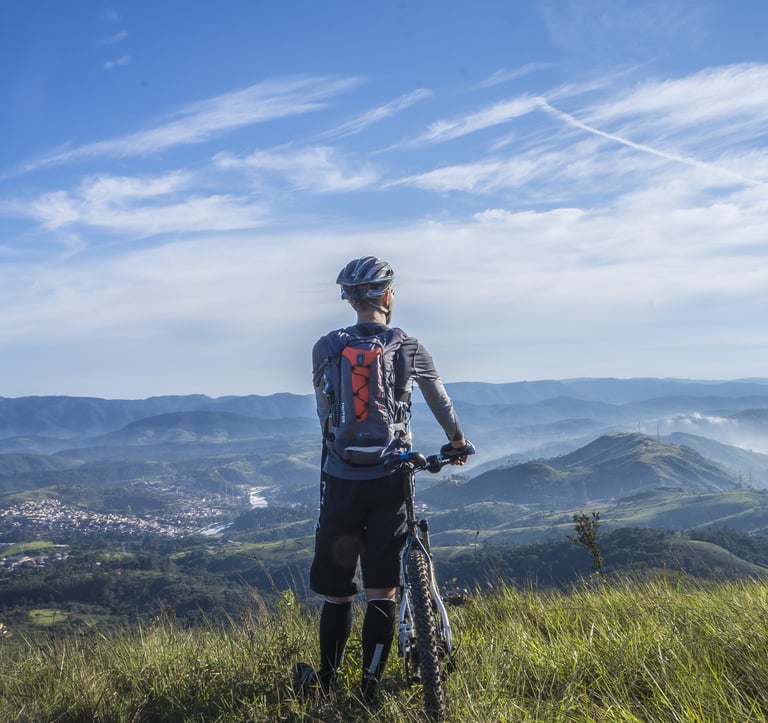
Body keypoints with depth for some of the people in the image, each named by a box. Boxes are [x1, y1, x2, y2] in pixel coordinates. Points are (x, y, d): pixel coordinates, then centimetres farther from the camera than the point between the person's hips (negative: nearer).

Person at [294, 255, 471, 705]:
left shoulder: (326, 348, -1)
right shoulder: (410, 348, 0)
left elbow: (325, 414, 8)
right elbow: (441, 400, 16)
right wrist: (457, 441, 34)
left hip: (342, 480, 1)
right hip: (390, 481, 0)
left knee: (337, 590, 12)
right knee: (382, 590, 7)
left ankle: (326, 681, 24)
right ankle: (371, 687, 10)